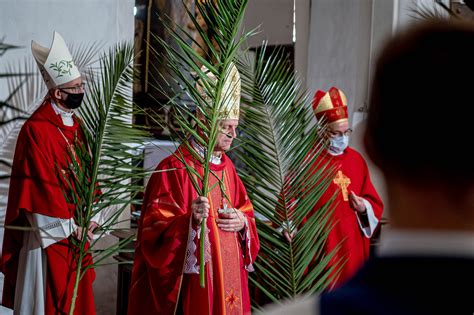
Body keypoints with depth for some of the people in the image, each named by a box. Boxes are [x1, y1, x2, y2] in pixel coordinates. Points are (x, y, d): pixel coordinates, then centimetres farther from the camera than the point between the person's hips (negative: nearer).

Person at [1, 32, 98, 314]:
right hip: (49, 233, -8)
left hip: (76, 229, 8)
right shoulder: (36, 130, -16)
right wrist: (69, 227, -14)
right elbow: (40, 186, -19)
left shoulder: (76, 126, 10)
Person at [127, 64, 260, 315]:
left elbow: (246, 210, 19)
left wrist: (243, 221, -3)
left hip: (227, 277, 7)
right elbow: (156, 229, -17)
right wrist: (190, 222, -34)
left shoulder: (226, 166, 10)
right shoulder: (173, 169, -13)